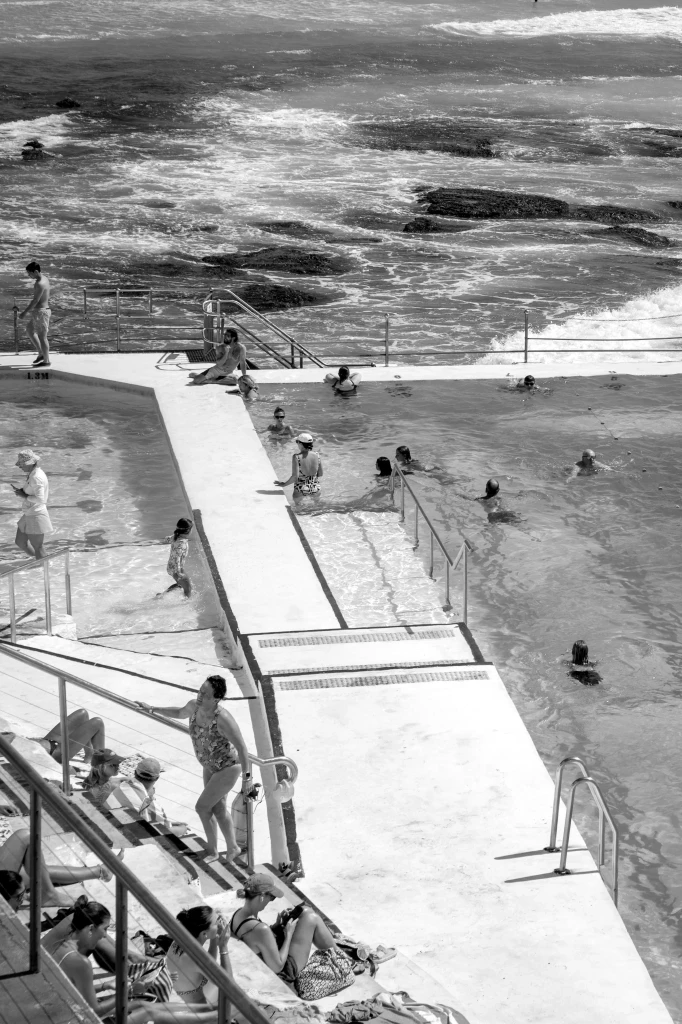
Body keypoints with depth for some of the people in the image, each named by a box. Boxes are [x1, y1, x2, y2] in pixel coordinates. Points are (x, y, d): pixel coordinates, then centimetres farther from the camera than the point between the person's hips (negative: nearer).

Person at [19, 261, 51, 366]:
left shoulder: (40, 284, -24)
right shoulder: (44, 278, 7)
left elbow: (35, 300, -25)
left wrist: (25, 312, -20)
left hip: (41, 312, -11)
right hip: (43, 309, 11)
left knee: (42, 337, 1)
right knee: (29, 330, 22)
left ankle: (46, 361, 12)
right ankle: (41, 354, 25)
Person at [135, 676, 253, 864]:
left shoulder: (223, 719, -37)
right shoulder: (193, 706, -16)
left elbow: (241, 747, -29)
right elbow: (180, 713, 11)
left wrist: (247, 777, -25)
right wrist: (152, 709, 12)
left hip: (228, 768, -8)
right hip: (211, 766, 8)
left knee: (202, 807, -2)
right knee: (218, 809, 18)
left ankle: (212, 850, 20)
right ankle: (232, 848, 37)